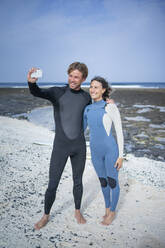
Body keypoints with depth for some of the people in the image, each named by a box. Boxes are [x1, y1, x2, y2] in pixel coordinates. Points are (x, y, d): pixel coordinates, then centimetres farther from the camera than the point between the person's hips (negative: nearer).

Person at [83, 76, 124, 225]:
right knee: (103, 181, 19)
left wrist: (121, 155, -12)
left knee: (112, 181, 10)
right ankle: (107, 207, 42)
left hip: (110, 149, -5)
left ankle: (112, 211, 33)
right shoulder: (88, 109, 4)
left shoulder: (111, 107, -13)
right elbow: (82, 129, 16)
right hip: (95, 151, 5)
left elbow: (119, 131, -11)